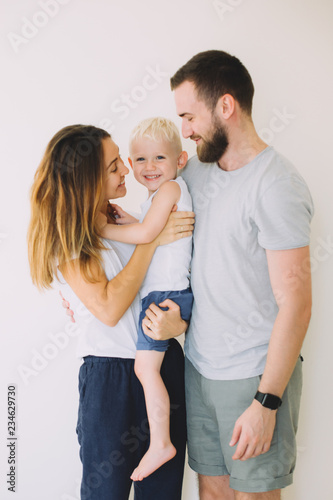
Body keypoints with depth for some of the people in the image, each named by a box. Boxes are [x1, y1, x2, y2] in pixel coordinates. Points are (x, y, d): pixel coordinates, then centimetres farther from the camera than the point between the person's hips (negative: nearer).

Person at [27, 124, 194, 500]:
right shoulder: (65, 236, -7)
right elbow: (109, 307, -18)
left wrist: (179, 322, -13)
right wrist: (151, 239, -15)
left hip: (166, 366, 5)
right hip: (110, 375, -5)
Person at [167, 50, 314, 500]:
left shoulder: (275, 186, -18)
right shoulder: (197, 170, 6)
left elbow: (295, 306, -20)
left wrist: (265, 403, -20)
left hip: (255, 376, -6)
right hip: (198, 364, 7)